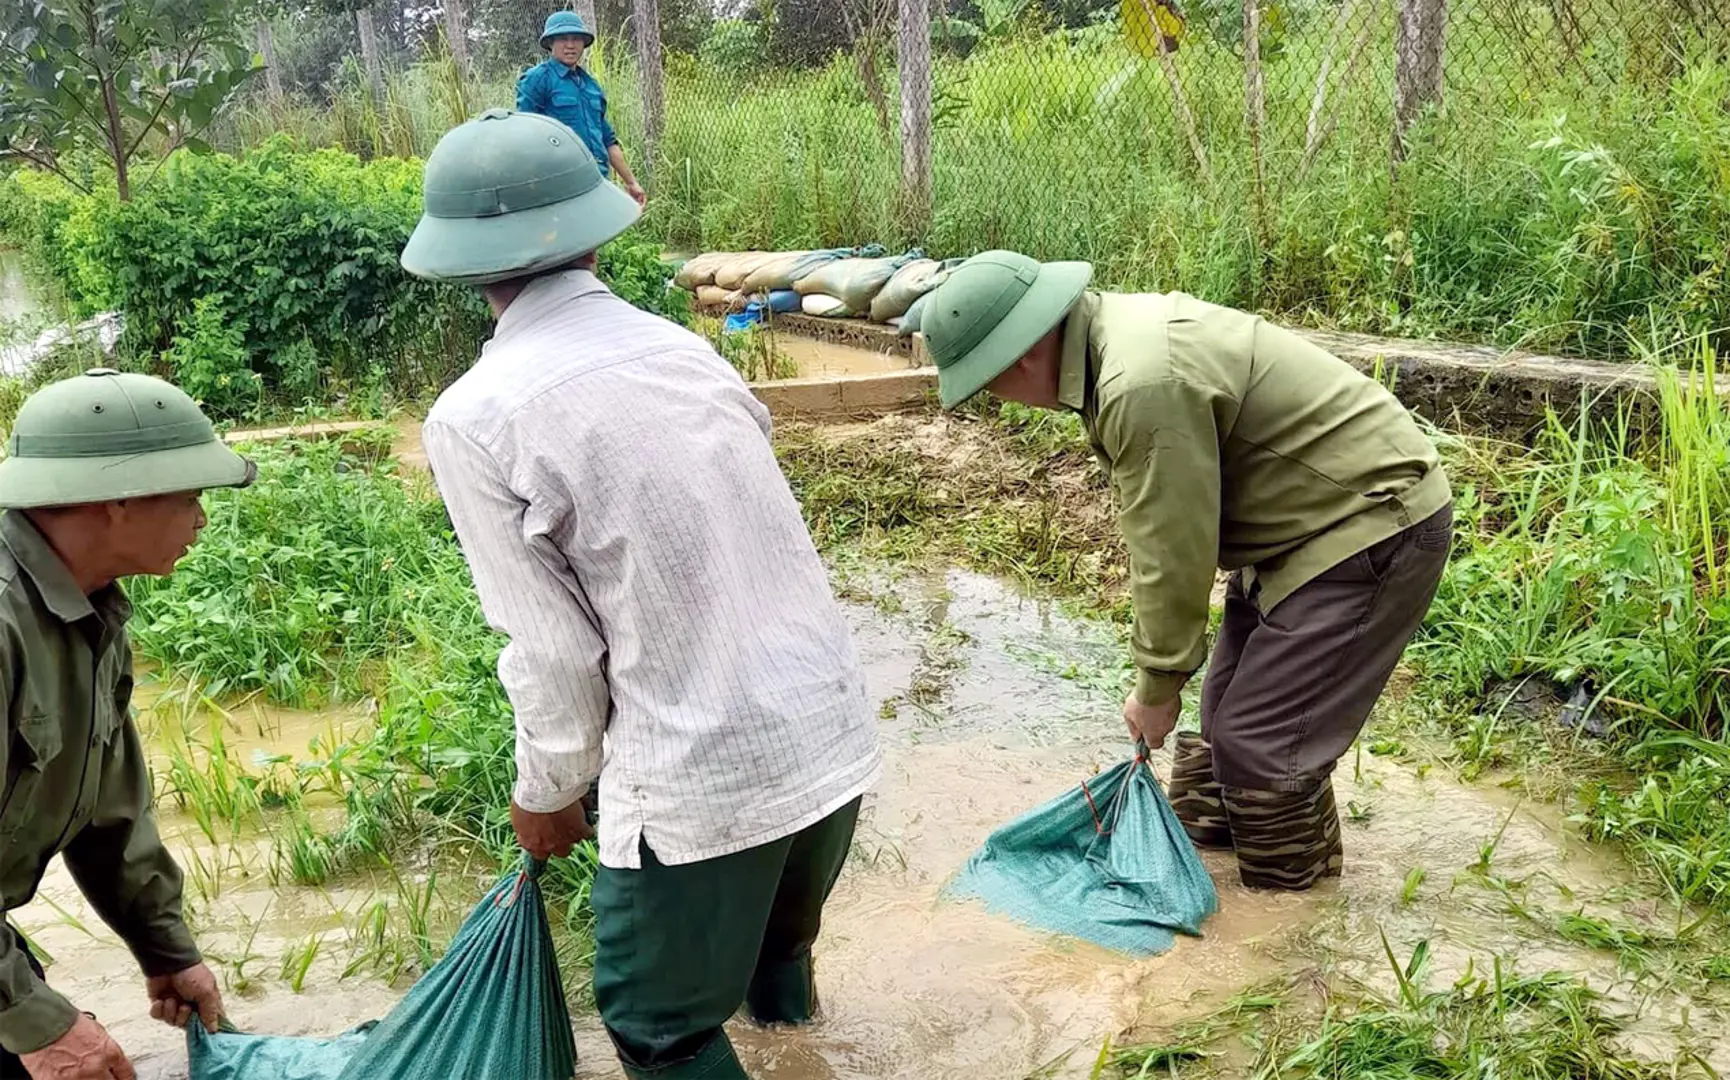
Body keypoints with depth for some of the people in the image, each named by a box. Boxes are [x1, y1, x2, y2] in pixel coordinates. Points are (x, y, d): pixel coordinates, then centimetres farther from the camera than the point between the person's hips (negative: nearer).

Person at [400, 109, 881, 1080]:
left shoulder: (475, 419, -12)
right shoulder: (683, 347, 3)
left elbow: (553, 648, -9)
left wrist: (549, 791, 10)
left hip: (702, 775, -6)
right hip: (833, 727, 6)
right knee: (782, 920, 35)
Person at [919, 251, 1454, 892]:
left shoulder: (1146, 386, -31)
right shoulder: (1117, 332, 2)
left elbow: (1176, 555, -24)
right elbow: (1158, 522, 6)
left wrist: (1157, 687, -9)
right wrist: (1158, 666, 7)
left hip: (1374, 527, -10)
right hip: (1310, 523, 10)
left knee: (1261, 743, -6)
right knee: (1227, 717, 18)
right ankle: (1200, 847, 35)